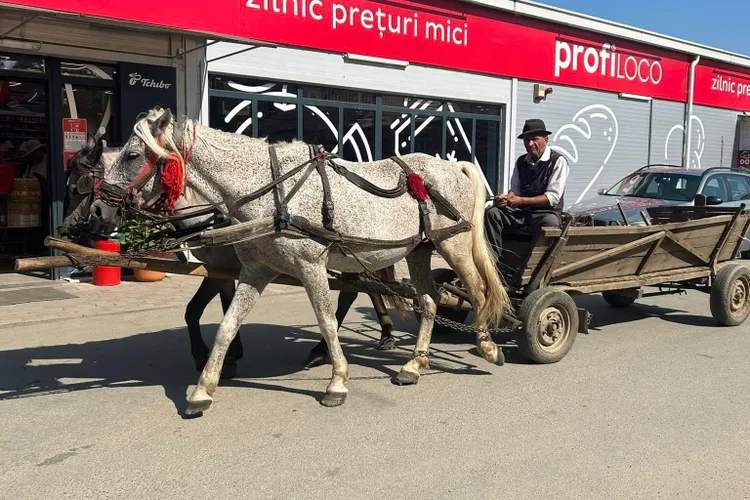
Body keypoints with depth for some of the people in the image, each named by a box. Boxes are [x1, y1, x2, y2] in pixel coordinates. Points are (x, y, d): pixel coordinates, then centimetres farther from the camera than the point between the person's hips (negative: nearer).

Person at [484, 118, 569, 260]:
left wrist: (521, 201, -21)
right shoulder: (521, 161, 13)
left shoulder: (558, 161, -5)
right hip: (520, 212, 5)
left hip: (547, 212, -5)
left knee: (550, 222, -39)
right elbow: (515, 190, 12)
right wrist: (505, 198, -14)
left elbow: (553, 197, -13)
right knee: (492, 213, -18)